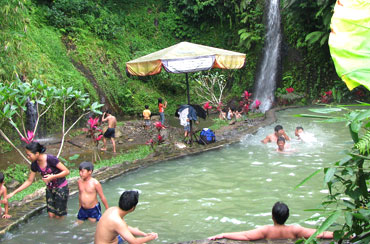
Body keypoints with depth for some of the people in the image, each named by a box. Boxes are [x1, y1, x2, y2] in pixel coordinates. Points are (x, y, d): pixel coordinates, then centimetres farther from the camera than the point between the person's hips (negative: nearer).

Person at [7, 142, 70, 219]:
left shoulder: (50, 159, -26)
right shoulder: (34, 165, -7)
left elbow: (66, 171, -20)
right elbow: (29, 181, 5)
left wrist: (52, 177, -31)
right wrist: (14, 193, 3)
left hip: (61, 188, -6)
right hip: (50, 189, 6)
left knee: (59, 216, 2)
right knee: (51, 215, 7)